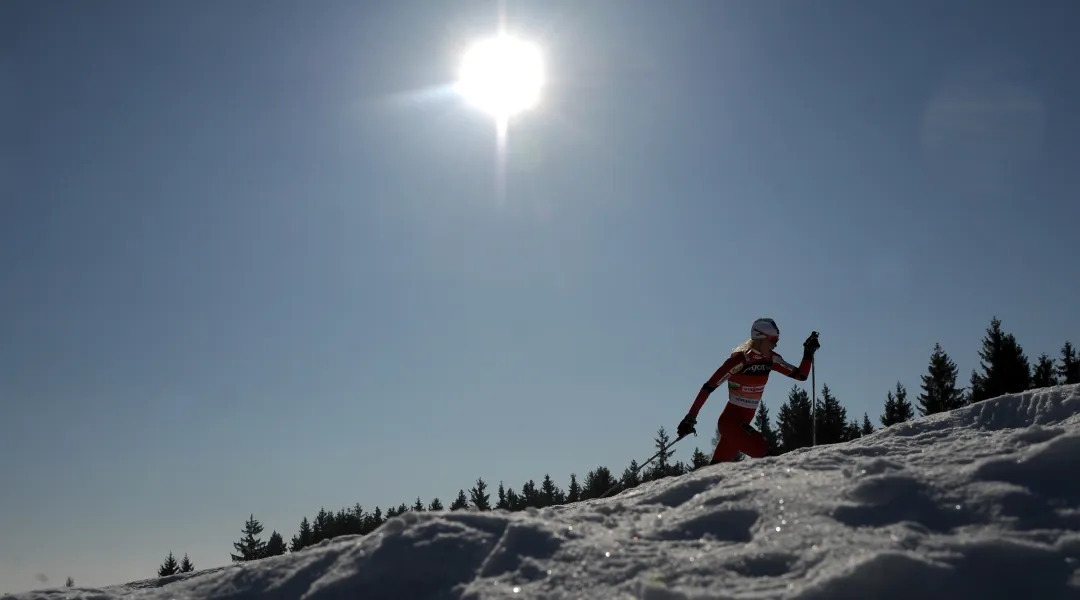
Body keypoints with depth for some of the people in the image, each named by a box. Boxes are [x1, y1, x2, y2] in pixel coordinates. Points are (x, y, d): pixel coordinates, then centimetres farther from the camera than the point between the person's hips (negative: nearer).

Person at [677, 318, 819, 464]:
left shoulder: (771, 359, 1)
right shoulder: (739, 360, -20)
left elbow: (801, 375, 7)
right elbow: (709, 386, -20)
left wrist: (809, 352, -9)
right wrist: (691, 417, -22)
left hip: (744, 422, 7)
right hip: (730, 420, -7)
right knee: (761, 451, -24)